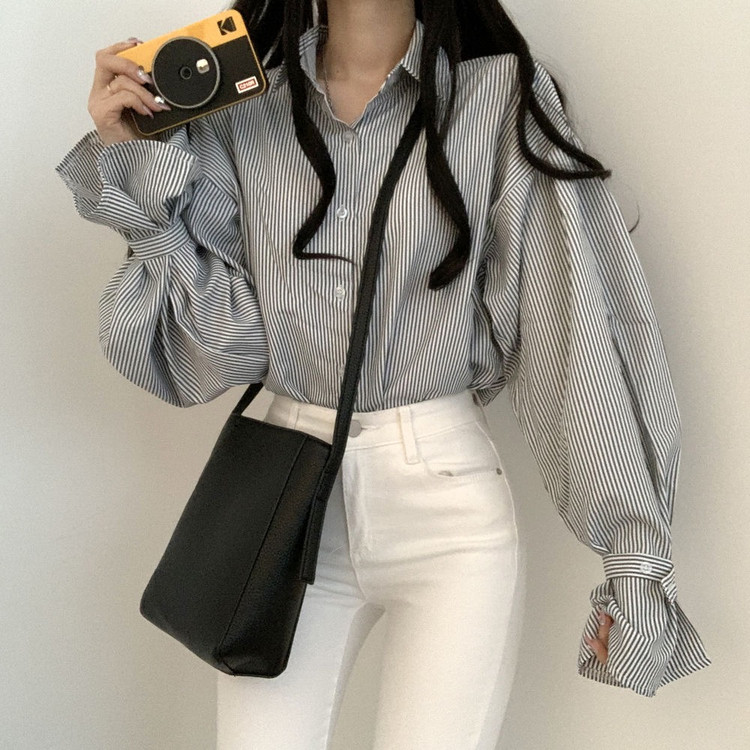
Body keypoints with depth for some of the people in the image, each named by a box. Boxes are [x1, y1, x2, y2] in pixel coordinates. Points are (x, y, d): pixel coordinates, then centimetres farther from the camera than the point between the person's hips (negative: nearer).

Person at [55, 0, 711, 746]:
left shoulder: (500, 96, -5)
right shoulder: (242, 103, 4)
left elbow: (581, 324, -8)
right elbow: (218, 335, -1)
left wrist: (635, 555, -10)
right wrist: (138, 161, -8)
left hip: (446, 501, -2)